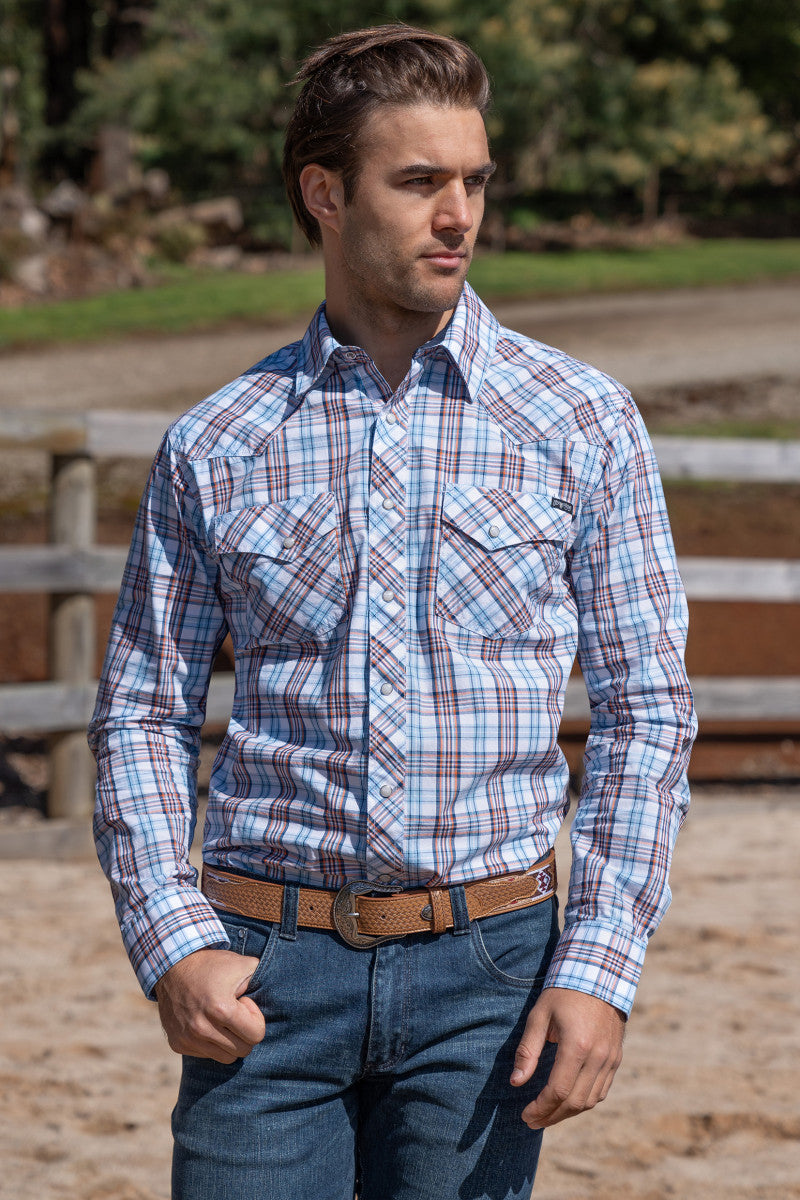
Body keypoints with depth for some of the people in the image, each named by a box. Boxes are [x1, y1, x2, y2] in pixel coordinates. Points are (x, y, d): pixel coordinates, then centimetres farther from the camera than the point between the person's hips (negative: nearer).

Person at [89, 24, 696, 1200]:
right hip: (270, 968, 0)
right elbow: (142, 716, 9)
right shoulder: (216, 446, 6)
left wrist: (600, 968, -7)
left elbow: (647, 712, 2)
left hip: (486, 968, 0)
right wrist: (172, 944, -5)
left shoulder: (584, 422, 3)